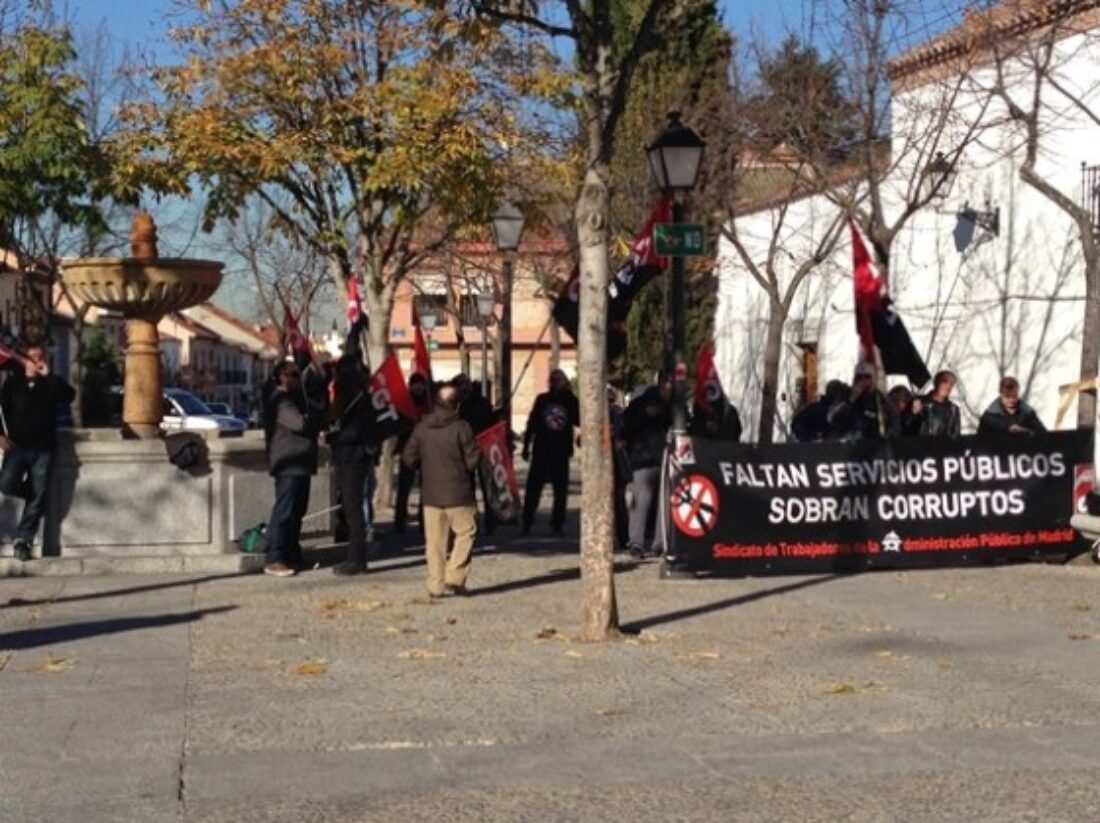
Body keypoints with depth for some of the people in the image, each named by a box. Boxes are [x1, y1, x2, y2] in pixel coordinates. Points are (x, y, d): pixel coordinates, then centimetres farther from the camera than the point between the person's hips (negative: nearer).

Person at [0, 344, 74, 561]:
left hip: (43, 448, 0)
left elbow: (69, 396, -11)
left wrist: (48, 375, -14)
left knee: (38, 496, -4)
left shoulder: (51, 383, 7)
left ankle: (23, 539, 1)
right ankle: (32, 493, 12)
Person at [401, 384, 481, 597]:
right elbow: (473, 460, -10)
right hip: (459, 494, -4)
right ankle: (455, 577, -2)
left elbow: (409, 458, 4)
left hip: (430, 495, 4)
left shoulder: (421, 428, 2)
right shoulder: (461, 427, -10)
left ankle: (435, 585, 8)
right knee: (466, 533, 8)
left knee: (434, 541, 8)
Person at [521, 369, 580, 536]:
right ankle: (527, 523, 4)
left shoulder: (570, 401, 3)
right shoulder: (542, 399, 5)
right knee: (533, 488, -2)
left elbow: (578, 421, -10)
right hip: (541, 450, 0)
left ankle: (557, 524, 12)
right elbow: (532, 423, 6)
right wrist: (526, 446, 3)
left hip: (561, 452, 0)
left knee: (561, 490, 3)